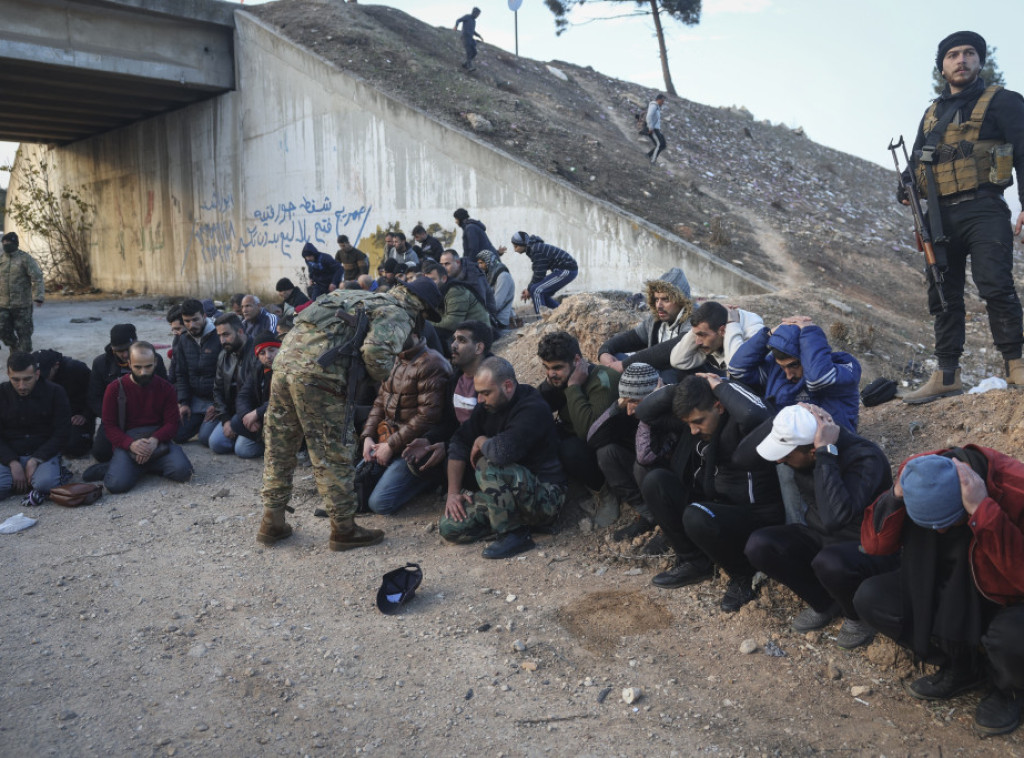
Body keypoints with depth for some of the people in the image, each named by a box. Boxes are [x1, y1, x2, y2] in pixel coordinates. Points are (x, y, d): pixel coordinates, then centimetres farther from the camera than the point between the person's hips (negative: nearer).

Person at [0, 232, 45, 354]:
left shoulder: (25, 258, -5)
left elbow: (37, 277, -12)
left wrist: (39, 296, -22)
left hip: (22, 304, -4)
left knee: (24, 333, 2)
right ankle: (15, 349, 29)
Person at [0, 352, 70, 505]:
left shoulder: (55, 393, -3)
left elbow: (61, 434, -5)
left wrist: (35, 460, -16)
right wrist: (13, 463, -14)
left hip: (43, 453, -2)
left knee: (45, 483, -34)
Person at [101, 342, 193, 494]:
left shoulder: (165, 387, 6)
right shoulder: (115, 388, 2)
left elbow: (171, 423, 2)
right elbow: (109, 425, 0)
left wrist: (154, 441, -19)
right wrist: (131, 444, -19)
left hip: (158, 440, 1)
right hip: (126, 441, -1)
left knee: (182, 471, -27)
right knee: (116, 484, -28)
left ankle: (142, 466, 2)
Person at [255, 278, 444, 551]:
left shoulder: (366, 298, 29)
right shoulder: (399, 315, 2)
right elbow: (376, 350, -17)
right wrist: (380, 375, 3)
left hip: (285, 357, 9)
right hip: (317, 373, -8)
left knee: (279, 448, 17)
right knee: (332, 455, 3)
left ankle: (272, 523, 29)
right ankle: (344, 529, 15)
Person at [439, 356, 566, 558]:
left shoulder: (534, 409, -22)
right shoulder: (488, 406, 4)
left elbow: (503, 451, -37)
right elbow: (459, 442, 9)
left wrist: (481, 442, -14)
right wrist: (452, 492, 2)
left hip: (545, 499, -8)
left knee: (488, 465, -31)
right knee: (449, 527, -5)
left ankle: (514, 533, -17)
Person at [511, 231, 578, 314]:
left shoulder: (536, 251, -19)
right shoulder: (533, 248, 11)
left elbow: (539, 274, -18)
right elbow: (538, 272, 16)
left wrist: (529, 290, -6)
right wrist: (529, 288, 8)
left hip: (567, 270, -10)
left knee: (536, 290, -16)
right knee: (543, 293, 13)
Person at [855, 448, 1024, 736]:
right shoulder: (916, 474, -18)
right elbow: (874, 545, -15)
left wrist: (984, 510, -44)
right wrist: (896, 495, -30)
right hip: (943, 591, 4)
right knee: (869, 598, -16)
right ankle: (960, 666, 6)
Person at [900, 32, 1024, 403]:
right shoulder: (932, 114, 21)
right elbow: (917, 161, 25)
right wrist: (908, 189, 2)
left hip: (983, 209, -5)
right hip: (940, 214, 5)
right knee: (943, 295, 4)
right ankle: (946, 376, 9)